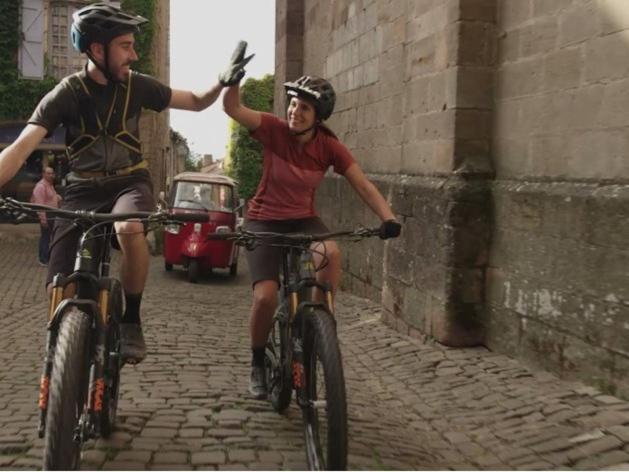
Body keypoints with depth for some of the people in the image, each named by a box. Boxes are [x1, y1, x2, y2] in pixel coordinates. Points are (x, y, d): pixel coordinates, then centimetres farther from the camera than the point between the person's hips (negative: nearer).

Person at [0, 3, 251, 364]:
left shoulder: (137, 86, -5)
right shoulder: (66, 94, -12)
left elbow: (197, 102, 6)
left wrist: (223, 84, -16)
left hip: (130, 182, 0)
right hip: (83, 190, 0)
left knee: (130, 228, -38)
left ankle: (131, 321, -18)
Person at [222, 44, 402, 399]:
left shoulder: (329, 147, -11)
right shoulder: (274, 131, -14)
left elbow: (363, 185, -13)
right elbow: (232, 108, -24)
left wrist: (388, 218, -27)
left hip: (304, 220, 1)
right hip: (264, 221, -1)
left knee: (332, 253, -33)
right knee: (266, 296, -17)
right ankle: (258, 365, 10)